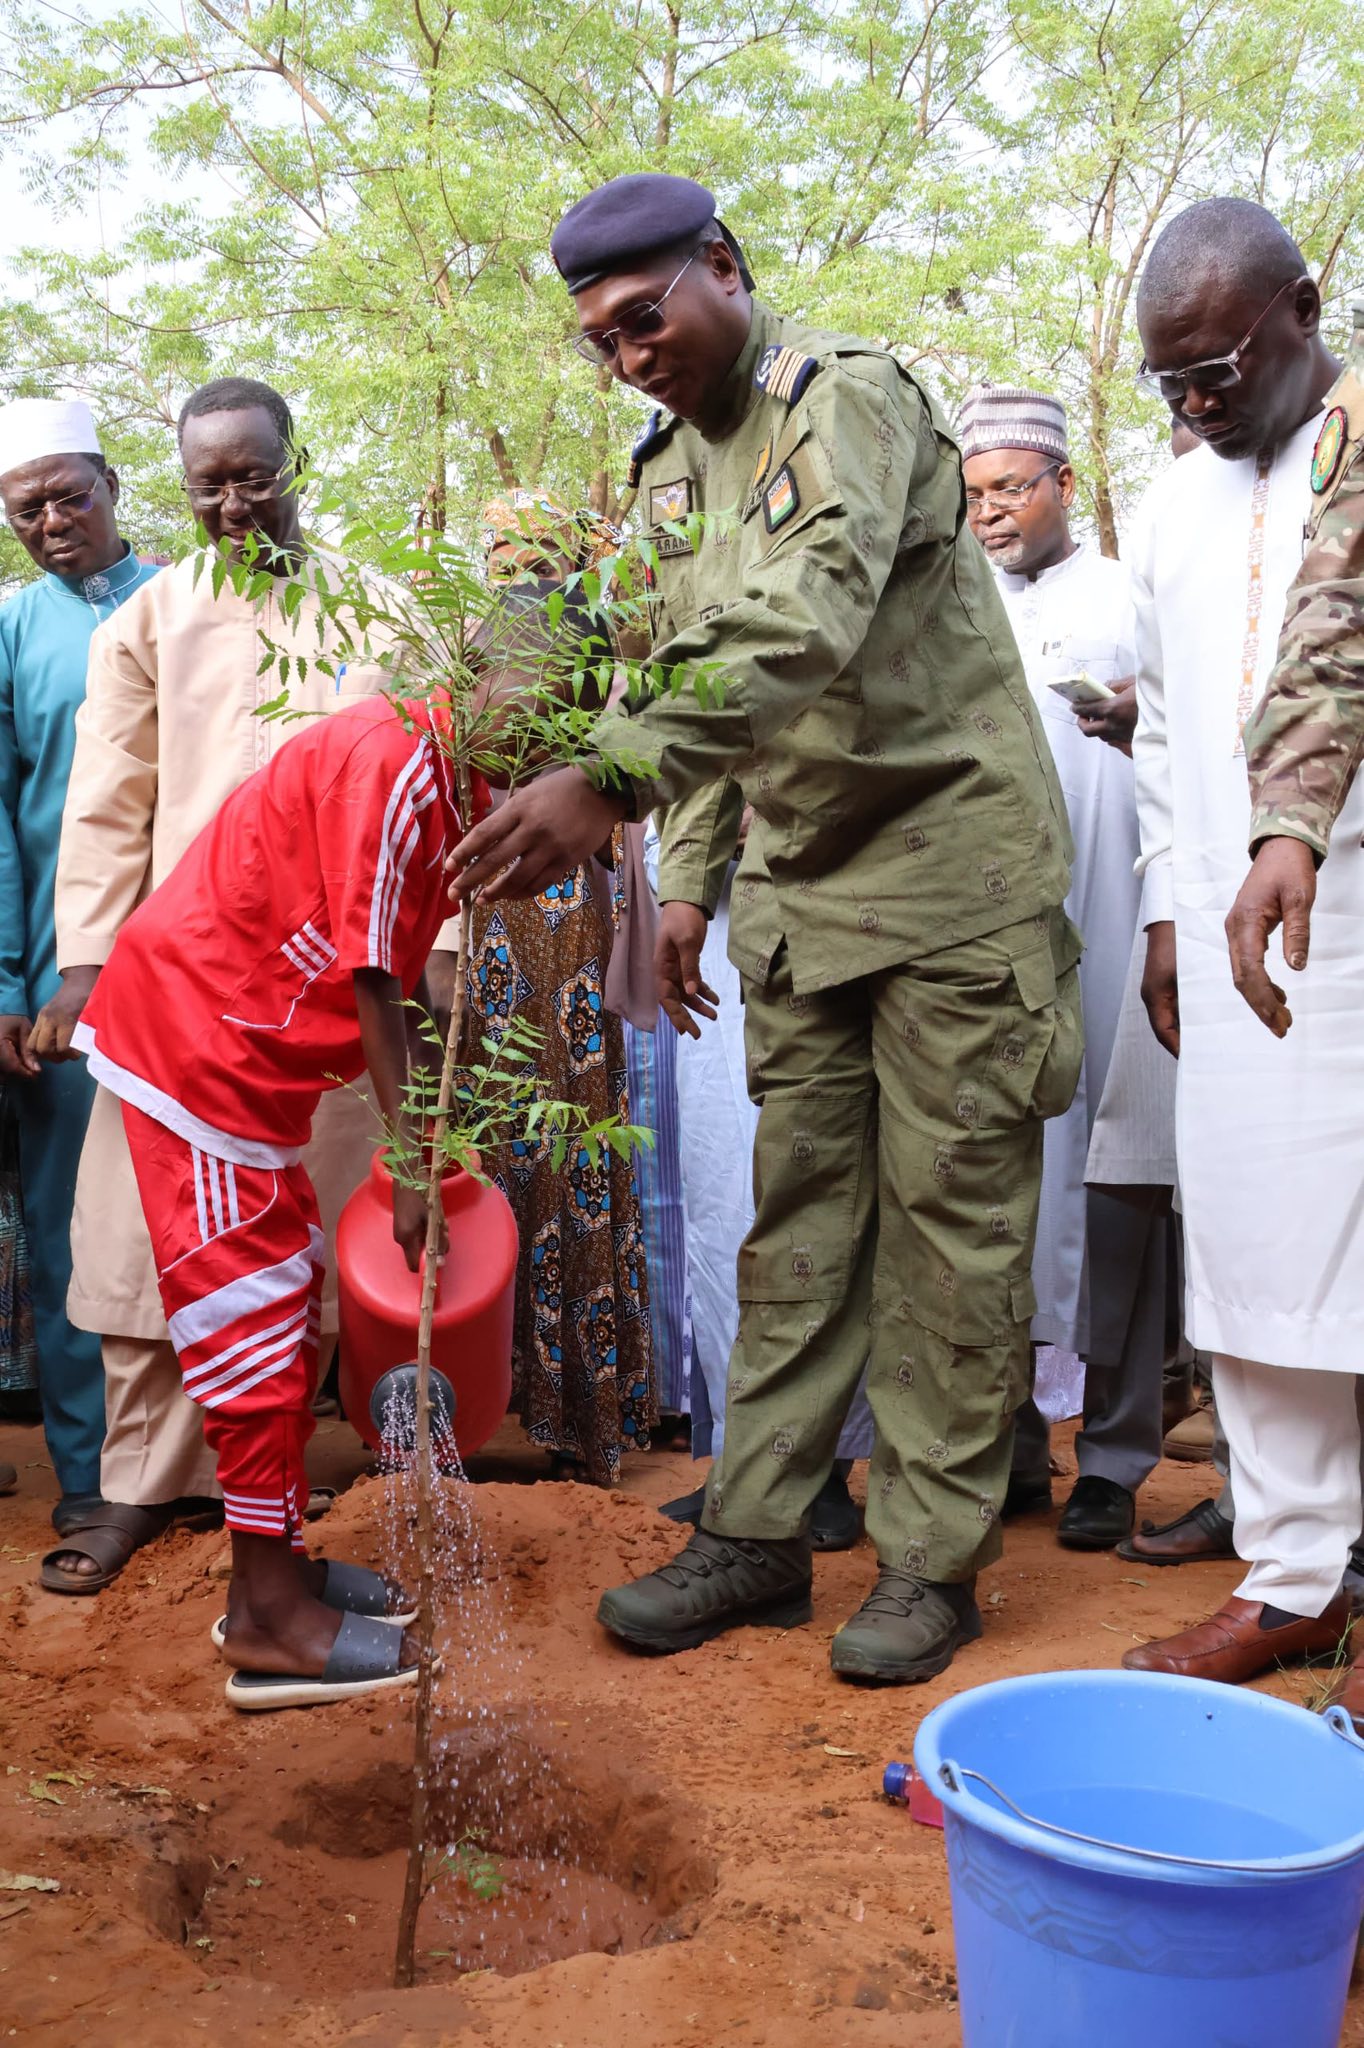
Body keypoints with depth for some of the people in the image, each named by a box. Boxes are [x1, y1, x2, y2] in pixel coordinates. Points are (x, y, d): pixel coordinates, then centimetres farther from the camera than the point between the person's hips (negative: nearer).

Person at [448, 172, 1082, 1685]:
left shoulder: (848, 396, -14)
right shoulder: (670, 464, 12)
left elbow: (801, 632, -32)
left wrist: (606, 781, -42)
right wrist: (687, 878, 10)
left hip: (945, 861, -7)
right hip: (797, 890, 7)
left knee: (947, 1220, -1)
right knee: (797, 1218, 8)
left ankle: (932, 1558, 9)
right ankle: (756, 1531, 16)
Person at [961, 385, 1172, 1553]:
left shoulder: (1132, 601, 11)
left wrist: (1142, 723, -15)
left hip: (1101, 919, -3)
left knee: (1109, 1164, -5)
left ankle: (1117, 1457, 2)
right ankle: (1011, 1444, 12)